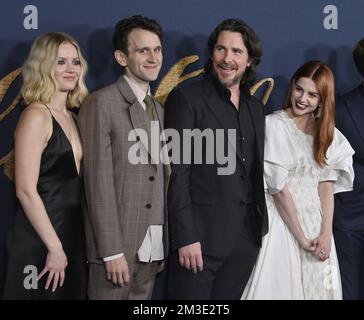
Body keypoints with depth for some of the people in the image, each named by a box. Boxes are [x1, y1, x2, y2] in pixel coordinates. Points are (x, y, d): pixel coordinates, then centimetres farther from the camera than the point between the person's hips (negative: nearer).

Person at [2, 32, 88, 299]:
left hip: (73, 237, 8)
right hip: (39, 244, -7)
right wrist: (55, 247, -18)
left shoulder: (71, 116, 11)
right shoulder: (36, 116, -12)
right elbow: (26, 190, -18)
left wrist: (65, 246, 8)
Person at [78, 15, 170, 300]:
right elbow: (98, 182, -13)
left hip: (153, 245, 6)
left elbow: (162, 179, 13)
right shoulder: (101, 103, -8)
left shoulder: (158, 109, 14)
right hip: (118, 245, -6)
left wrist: (164, 244, 7)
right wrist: (112, 251, -16)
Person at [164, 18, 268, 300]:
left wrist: (260, 228, 11)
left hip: (247, 236, 6)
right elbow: (176, 173, -11)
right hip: (201, 234, -6)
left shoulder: (256, 107, 14)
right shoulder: (186, 99, -6)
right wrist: (186, 237, -16)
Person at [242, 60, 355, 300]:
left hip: (317, 222, 5)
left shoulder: (325, 132, 9)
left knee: (320, 286, 8)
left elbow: (327, 185, 2)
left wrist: (326, 233, -9)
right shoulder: (274, 125, -9)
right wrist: (300, 236, -11)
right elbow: (279, 188, -12)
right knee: (280, 285, -3)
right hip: (282, 219, -5)